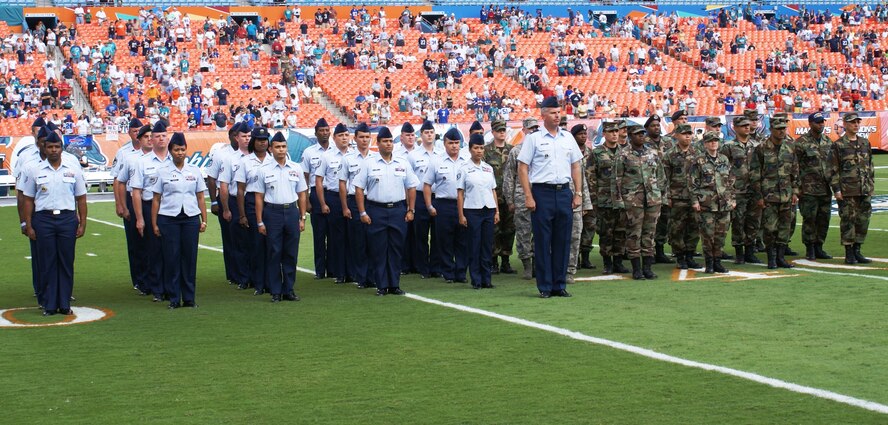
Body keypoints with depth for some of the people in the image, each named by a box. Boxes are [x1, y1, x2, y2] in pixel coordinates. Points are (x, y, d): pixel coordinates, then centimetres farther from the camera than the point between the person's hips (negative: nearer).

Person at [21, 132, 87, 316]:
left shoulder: (73, 169, 7)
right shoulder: (34, 170, 5)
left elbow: (81, 198, 9)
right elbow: (28, 199, 5)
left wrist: (82, 223, 2)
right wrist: (28, 226, -1)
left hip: (67, 219, 1)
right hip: (43, 219, -1)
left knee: (66, 263, 3)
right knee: (46, 263, 2)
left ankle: (64, 304, 11)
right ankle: (48, 305, 9)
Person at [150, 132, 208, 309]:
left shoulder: (194, 171, 9)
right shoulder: (163, 173, 4)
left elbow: (200, 198, 10)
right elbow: (156, 200, 4)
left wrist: (204, 220, 4)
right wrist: (154, 223, 0)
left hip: (191, 218, 1)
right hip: (168, 219, -1)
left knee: (190, 257, 2)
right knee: (171, 258, 0)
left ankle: (189, 298, 11)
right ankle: (173, 298, 8)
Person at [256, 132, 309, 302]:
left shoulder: (296, 169, 8)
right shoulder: (264, 170, 1)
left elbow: (302, 195, 12)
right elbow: (259, 197, 2)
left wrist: (302, 218, 6)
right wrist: (260, 222, -3)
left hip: (292, 212, 2)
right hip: (272, 213, -2)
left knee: (291, 253, 5)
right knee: (274, 253, 0)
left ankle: (289, 290, 14)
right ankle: (275, 292, 7)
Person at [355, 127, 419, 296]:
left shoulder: (403, 163, 9)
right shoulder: (369, 163, 2)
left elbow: (411, 188, 12)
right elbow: (359, 188, 1)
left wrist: (410, 210, 4)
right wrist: (362, 212, -5)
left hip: (398, 210, 2)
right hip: (376, 210, -2)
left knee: (396, 249, 4)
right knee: (378, 250, 0)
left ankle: (394, 285, 11)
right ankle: (381, 285, 7)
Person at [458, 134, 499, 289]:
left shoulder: (488, 168, 12)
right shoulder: (464, 168, -1)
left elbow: (493, 190, 14)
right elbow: (460, 193, -2)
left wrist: (497, 211, 8)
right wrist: (461, 215, -8)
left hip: (489, 210, 4)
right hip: (472, 211, -4)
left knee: (488, 245, 4)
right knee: (475, 245, -1)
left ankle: (486, 279, 10)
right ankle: (476, 280, 5)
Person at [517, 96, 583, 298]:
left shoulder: (568, 138, 13)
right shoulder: (533, 139, 0)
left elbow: (576, 166, 17)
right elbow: (522, 168, -2)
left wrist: (578, 193, 8)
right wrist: (528, 196, -10)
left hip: (564, 192, 4)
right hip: (542, 192, -4)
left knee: (563, 240, 5)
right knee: (542, 241, -1)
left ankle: (560, 285, 13)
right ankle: (545, 286, 5)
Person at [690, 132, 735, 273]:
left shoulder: (724, 160, 13)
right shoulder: (699, 161, 0)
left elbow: (731, 181, 17)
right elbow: (693, 183, -2)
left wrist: (732, 198, 12)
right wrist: (695, 201, -8)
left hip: (724, 203, 4)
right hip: (706, 204, -4)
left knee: (721, 234, 5)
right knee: (708, 235, -3)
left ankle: (717, 262, 14)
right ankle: (709, 263, 6)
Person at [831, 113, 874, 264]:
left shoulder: (865, 143, 13)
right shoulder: (838, 145, -3)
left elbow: (870, 166, 19)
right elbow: (834, 169, -4)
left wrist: (871, 186, 13)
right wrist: (836, 189, -10)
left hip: (865, 191, 5)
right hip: (847, 191, -5)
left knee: (863, 220, 6)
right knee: (848, 220, -2)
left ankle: (857, 251, 16)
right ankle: (849, 253, 5)